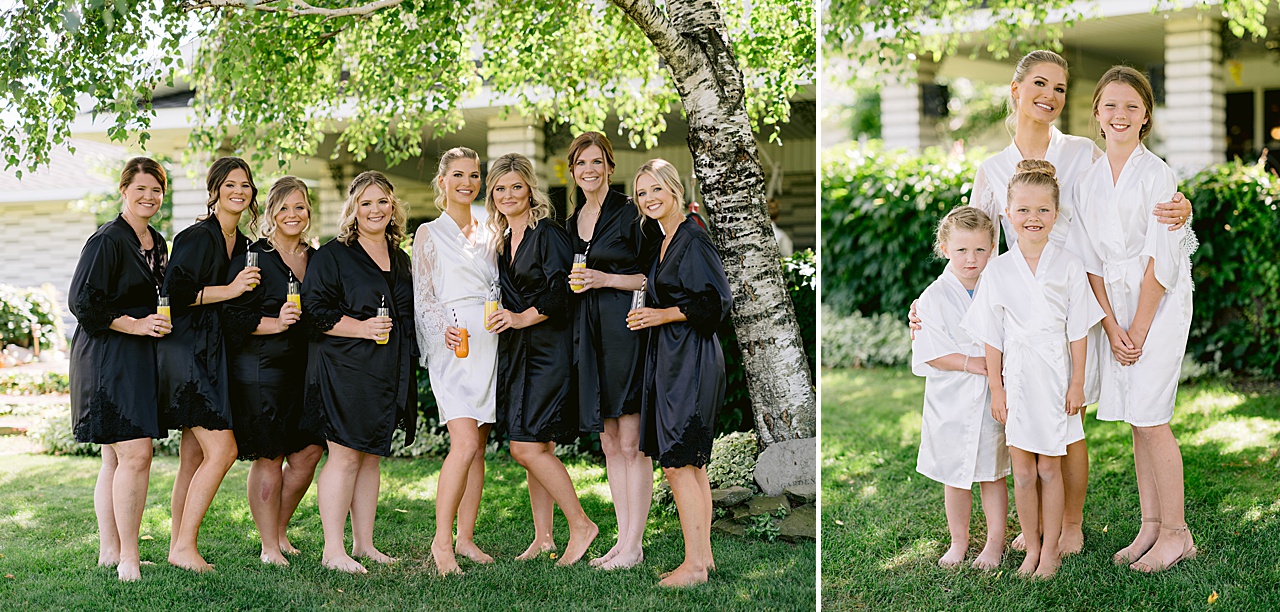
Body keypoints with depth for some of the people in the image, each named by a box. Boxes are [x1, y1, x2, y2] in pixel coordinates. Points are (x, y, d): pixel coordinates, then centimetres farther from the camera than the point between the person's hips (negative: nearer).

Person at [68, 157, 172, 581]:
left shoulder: (156, 243, 16)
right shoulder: (107, 240, -11)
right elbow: (82, 302, -15)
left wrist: (160, 324, 10)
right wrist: (134, 325, -17)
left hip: (141, 356, 9)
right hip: (109, 356, -9)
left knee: (116, 458, 10)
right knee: (135, 454, -14)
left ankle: (110, 552, 14)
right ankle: (127, 557, -8)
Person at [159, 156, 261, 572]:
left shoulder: (242, 244, 16)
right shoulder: (197, 237, -10)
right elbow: (174, 293, -18)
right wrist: (230, 290, -18)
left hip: (213, 355, 9)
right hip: (188, 352, -9)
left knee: (194, 457, 8)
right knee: (222, 449, -14)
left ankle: (179, 545, 12)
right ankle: (184, 546, -8)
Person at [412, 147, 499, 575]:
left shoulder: (488, 234, 19)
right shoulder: (430, 234, 5)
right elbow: (422, 298, 0)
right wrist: (444, 330, -17)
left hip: (489, 343, 5)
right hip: (453, 346, -5)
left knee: (478, 446, 4)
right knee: (465, 443, -17)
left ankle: (466, 537, 11)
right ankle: (442, 540, -9)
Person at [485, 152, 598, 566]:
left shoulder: (547, 233, -8)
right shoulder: (504, 242, 16)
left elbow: (561, 290, -17)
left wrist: (523, 318, -20)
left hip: (547, 348, -8)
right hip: (516, 353, 8)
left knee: (527, 447, -13)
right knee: (536, 448, 9)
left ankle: (580, 525, -2)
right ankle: (543, 538, 15)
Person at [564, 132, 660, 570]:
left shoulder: (631, 213, -5)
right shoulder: (573, 222, 16)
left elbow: (654, 276, -7)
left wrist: (605, 279, -14)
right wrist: (574, 284, 7)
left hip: (625, 330, -7)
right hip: (589, 333, 7)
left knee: (631, 444, -6)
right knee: (609, 444, 9)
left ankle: (633, 545, -2)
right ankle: (623, 538, 14)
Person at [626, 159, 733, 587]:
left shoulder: (693, 239, -13)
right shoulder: (667, 242, 16)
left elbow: (717, 301, -18)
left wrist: (664, 315, -19)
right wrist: (648, 315, 15)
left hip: (690, 359, -10)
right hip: (672, 358, 10)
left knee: (677, 463, -9)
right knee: (691, 463, 11)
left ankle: (694, 564, -4)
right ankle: (703, 555, 17)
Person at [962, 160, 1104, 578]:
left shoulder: (1068, 267, -3)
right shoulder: (998, 270, -1)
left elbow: (1078, 332, 0)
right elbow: (992, 337, 2)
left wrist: (1077, 383, -2)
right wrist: (996, 389, 0)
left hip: (1054, 375, -1)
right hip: (1016, 376, 1)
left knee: (1049, 468, 6)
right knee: (1022, 471, 6)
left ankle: (1050, 549, 18)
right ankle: (1031, 547, 20)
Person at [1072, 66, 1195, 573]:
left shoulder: (1156, 175, -10)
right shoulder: (1089, 180, 6)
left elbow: (1160, 260, -13)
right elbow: (1091, 261, 5)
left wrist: (1139, 329, -12)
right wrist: (1112, 326, -4)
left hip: (1161, 303, -5)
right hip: (1116, 304, 5)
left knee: (1149, 417, -8)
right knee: (1135, 420, 8)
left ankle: (1176, 532, 3)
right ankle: (1150, 525, 16)